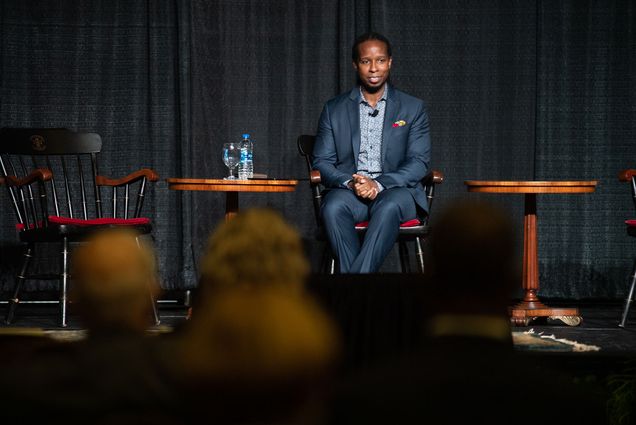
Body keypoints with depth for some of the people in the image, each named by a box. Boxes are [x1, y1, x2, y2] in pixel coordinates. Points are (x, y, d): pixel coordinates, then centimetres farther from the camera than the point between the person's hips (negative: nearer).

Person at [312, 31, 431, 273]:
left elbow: (419, 162, 2)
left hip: (395, 191, -1)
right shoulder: (334, 109, 15)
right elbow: (322, 162, 9)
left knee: (389, 206, -38)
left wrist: (379, 184, -15)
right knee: (333, 207, -35)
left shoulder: (413, 109, 11)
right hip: (348, 190, 1)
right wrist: (350, 182, -13)